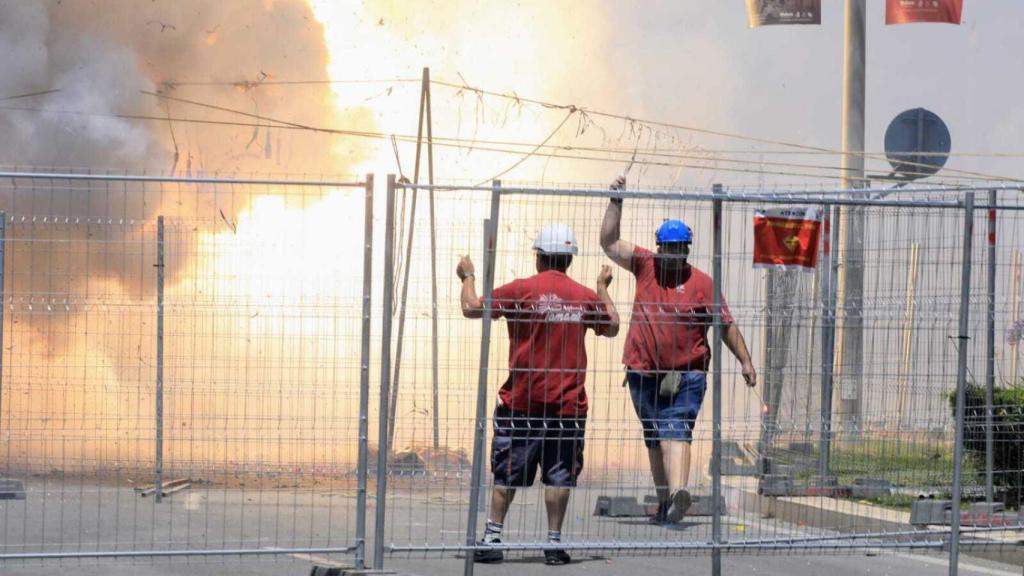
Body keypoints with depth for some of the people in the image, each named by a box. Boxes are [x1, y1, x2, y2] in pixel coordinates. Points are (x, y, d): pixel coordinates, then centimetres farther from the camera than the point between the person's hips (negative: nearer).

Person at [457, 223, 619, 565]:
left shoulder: (521, 290, -7)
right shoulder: (585, 297, 2)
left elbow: (472, 308, -6)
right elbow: (612, 327, 19)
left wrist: (467, 276, 13)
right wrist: (603, 288, 33)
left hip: (521, 402, -1)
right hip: (568, 405, 1)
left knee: (506, 474, 6)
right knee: (559, 476, 4)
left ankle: (492, 539, 6)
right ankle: (554, 545, 3)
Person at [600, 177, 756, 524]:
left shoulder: (701, 283, 0)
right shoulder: (646, 266, 8)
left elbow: (726, 325, 4)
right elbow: (610, 243, 8)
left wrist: (745, 361, -1)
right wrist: (616, 203, -1)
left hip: (686, 375, -4)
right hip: (643, 374, 4)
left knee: (676, 431, -16)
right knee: (654, 438, 5)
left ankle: (678, 494, -27)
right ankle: (664, 503, 8)